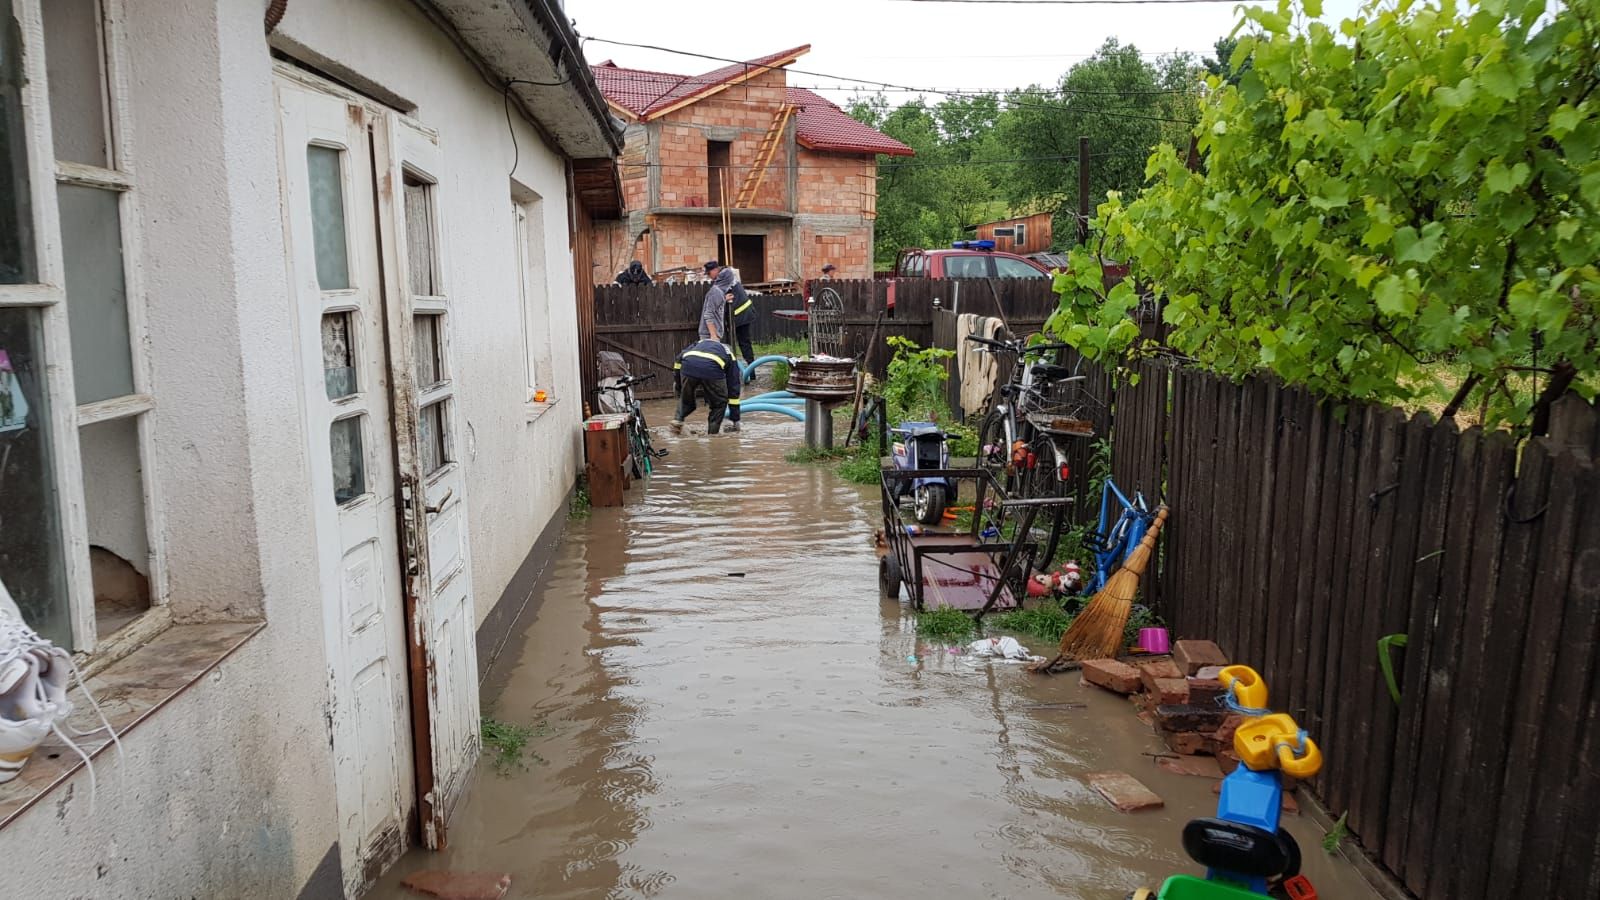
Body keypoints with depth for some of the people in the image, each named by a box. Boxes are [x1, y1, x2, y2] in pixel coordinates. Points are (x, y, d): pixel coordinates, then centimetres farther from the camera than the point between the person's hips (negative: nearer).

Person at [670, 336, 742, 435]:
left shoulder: (699, 342, 41)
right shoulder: (730, 354, 35)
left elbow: (679, 357, 21)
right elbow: (733, 387, 33)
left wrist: (676, 379, 27)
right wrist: (734, 420, 36)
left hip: (688, 365, 2)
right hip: (712, 369, -2)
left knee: (685, 399, 30)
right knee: (719, 402, 24)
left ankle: (678, 420, 11)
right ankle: (712, 433, 19)